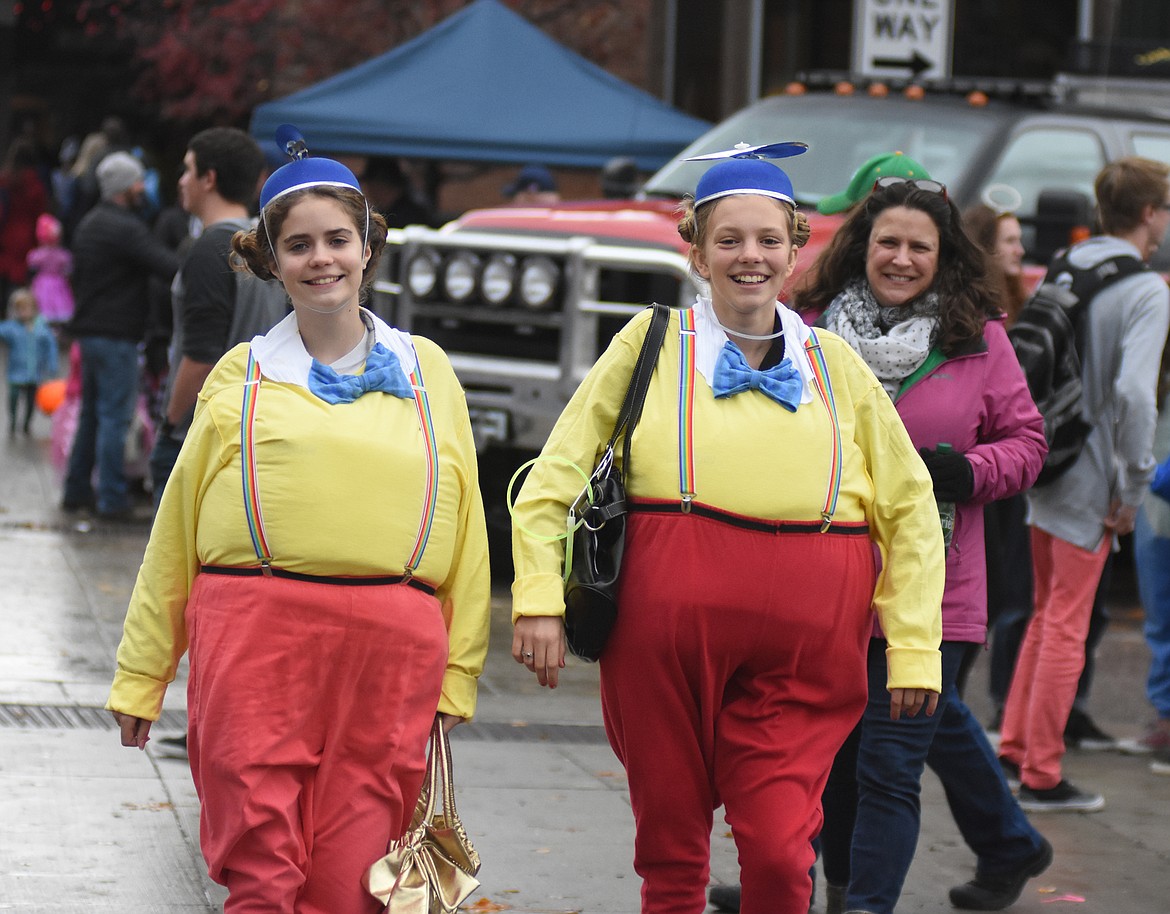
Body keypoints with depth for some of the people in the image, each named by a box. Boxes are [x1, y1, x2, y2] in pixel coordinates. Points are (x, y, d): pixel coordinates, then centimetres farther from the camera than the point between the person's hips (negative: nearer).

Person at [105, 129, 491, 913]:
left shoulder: (426, 371, 14)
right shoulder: (243, 376, 11)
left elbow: (464, 525, 15)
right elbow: (178, 525, 12)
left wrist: (457, 671, 10)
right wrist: (142, 673, 11)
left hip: (390, 650, 1)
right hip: (256, 639, -1)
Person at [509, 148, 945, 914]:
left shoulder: (836, 367, 12)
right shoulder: (653, 346, 8)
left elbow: (909, 507, 14)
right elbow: (557, 476, 8)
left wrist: (914, 647, 8)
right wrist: (540, 597, -3)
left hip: (802, 648, 0)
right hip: (668, 625, 0)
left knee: (779, 852, -11)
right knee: (672, 851, 7)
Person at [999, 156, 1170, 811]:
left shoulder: (1065, 273, 8)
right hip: (1092, 480, -7)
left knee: (1047, 616, 20)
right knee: (1066, 628, -1)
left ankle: (1014, 748, 25)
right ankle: (1042, 776, 5)